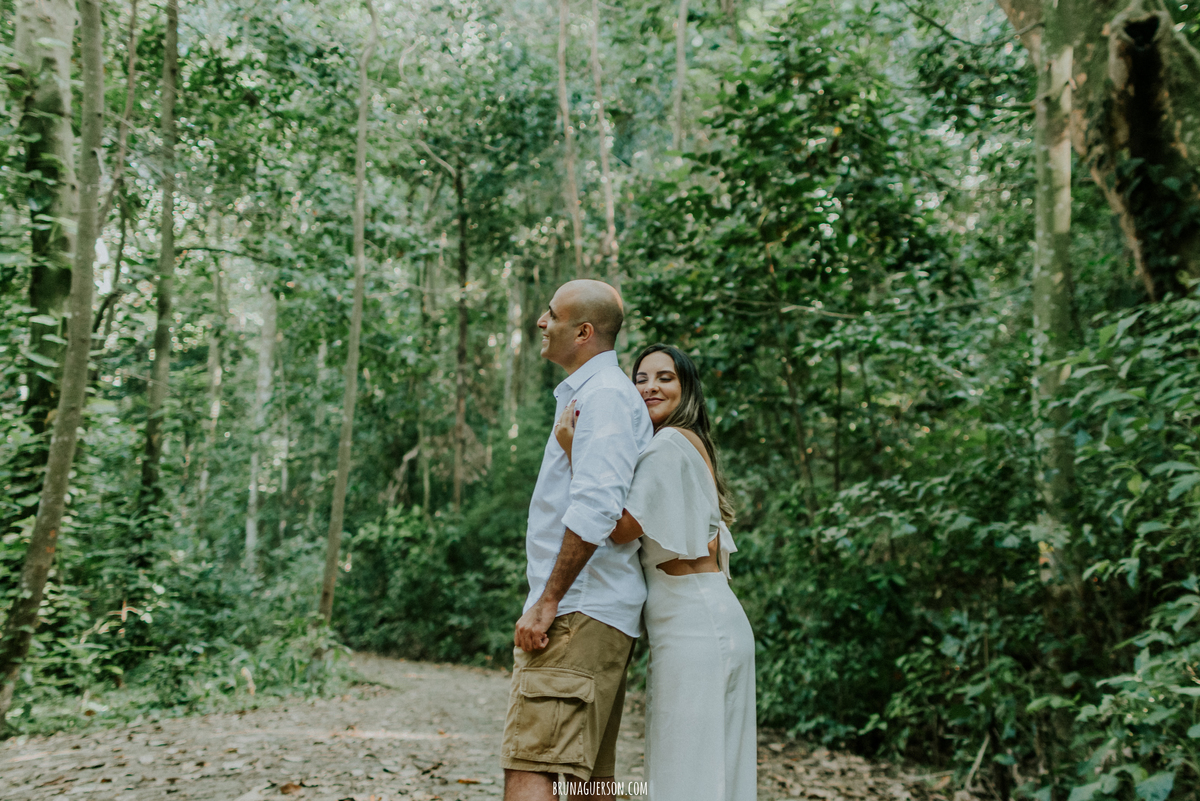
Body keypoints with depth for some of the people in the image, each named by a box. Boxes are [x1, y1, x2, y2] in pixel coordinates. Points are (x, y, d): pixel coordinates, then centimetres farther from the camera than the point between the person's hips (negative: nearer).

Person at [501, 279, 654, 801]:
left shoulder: (604, 395, -11)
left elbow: (594, 509, -22)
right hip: (599, 617, 11)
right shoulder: (586, 394, 22)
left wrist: (547, 602, -19)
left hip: (579, 614, -11)